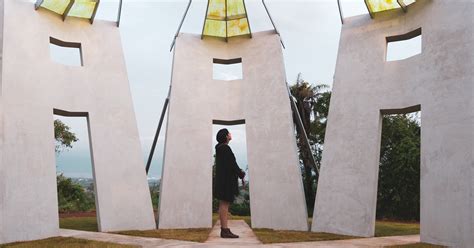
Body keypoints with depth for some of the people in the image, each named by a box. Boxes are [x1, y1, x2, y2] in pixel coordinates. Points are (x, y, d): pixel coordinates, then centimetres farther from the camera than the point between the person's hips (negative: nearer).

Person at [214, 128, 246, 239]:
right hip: (226, 179, -10)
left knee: (224, 204, 7)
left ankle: (224, 230, 8)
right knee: (224, 203, -11)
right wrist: (241, 175, -5)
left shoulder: (220, 148, 19)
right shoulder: (225, 148, -11)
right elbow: (232, 164, -14)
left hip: (223, 179, 10)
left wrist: (239, 172, 15)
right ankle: (225, 230, -12)